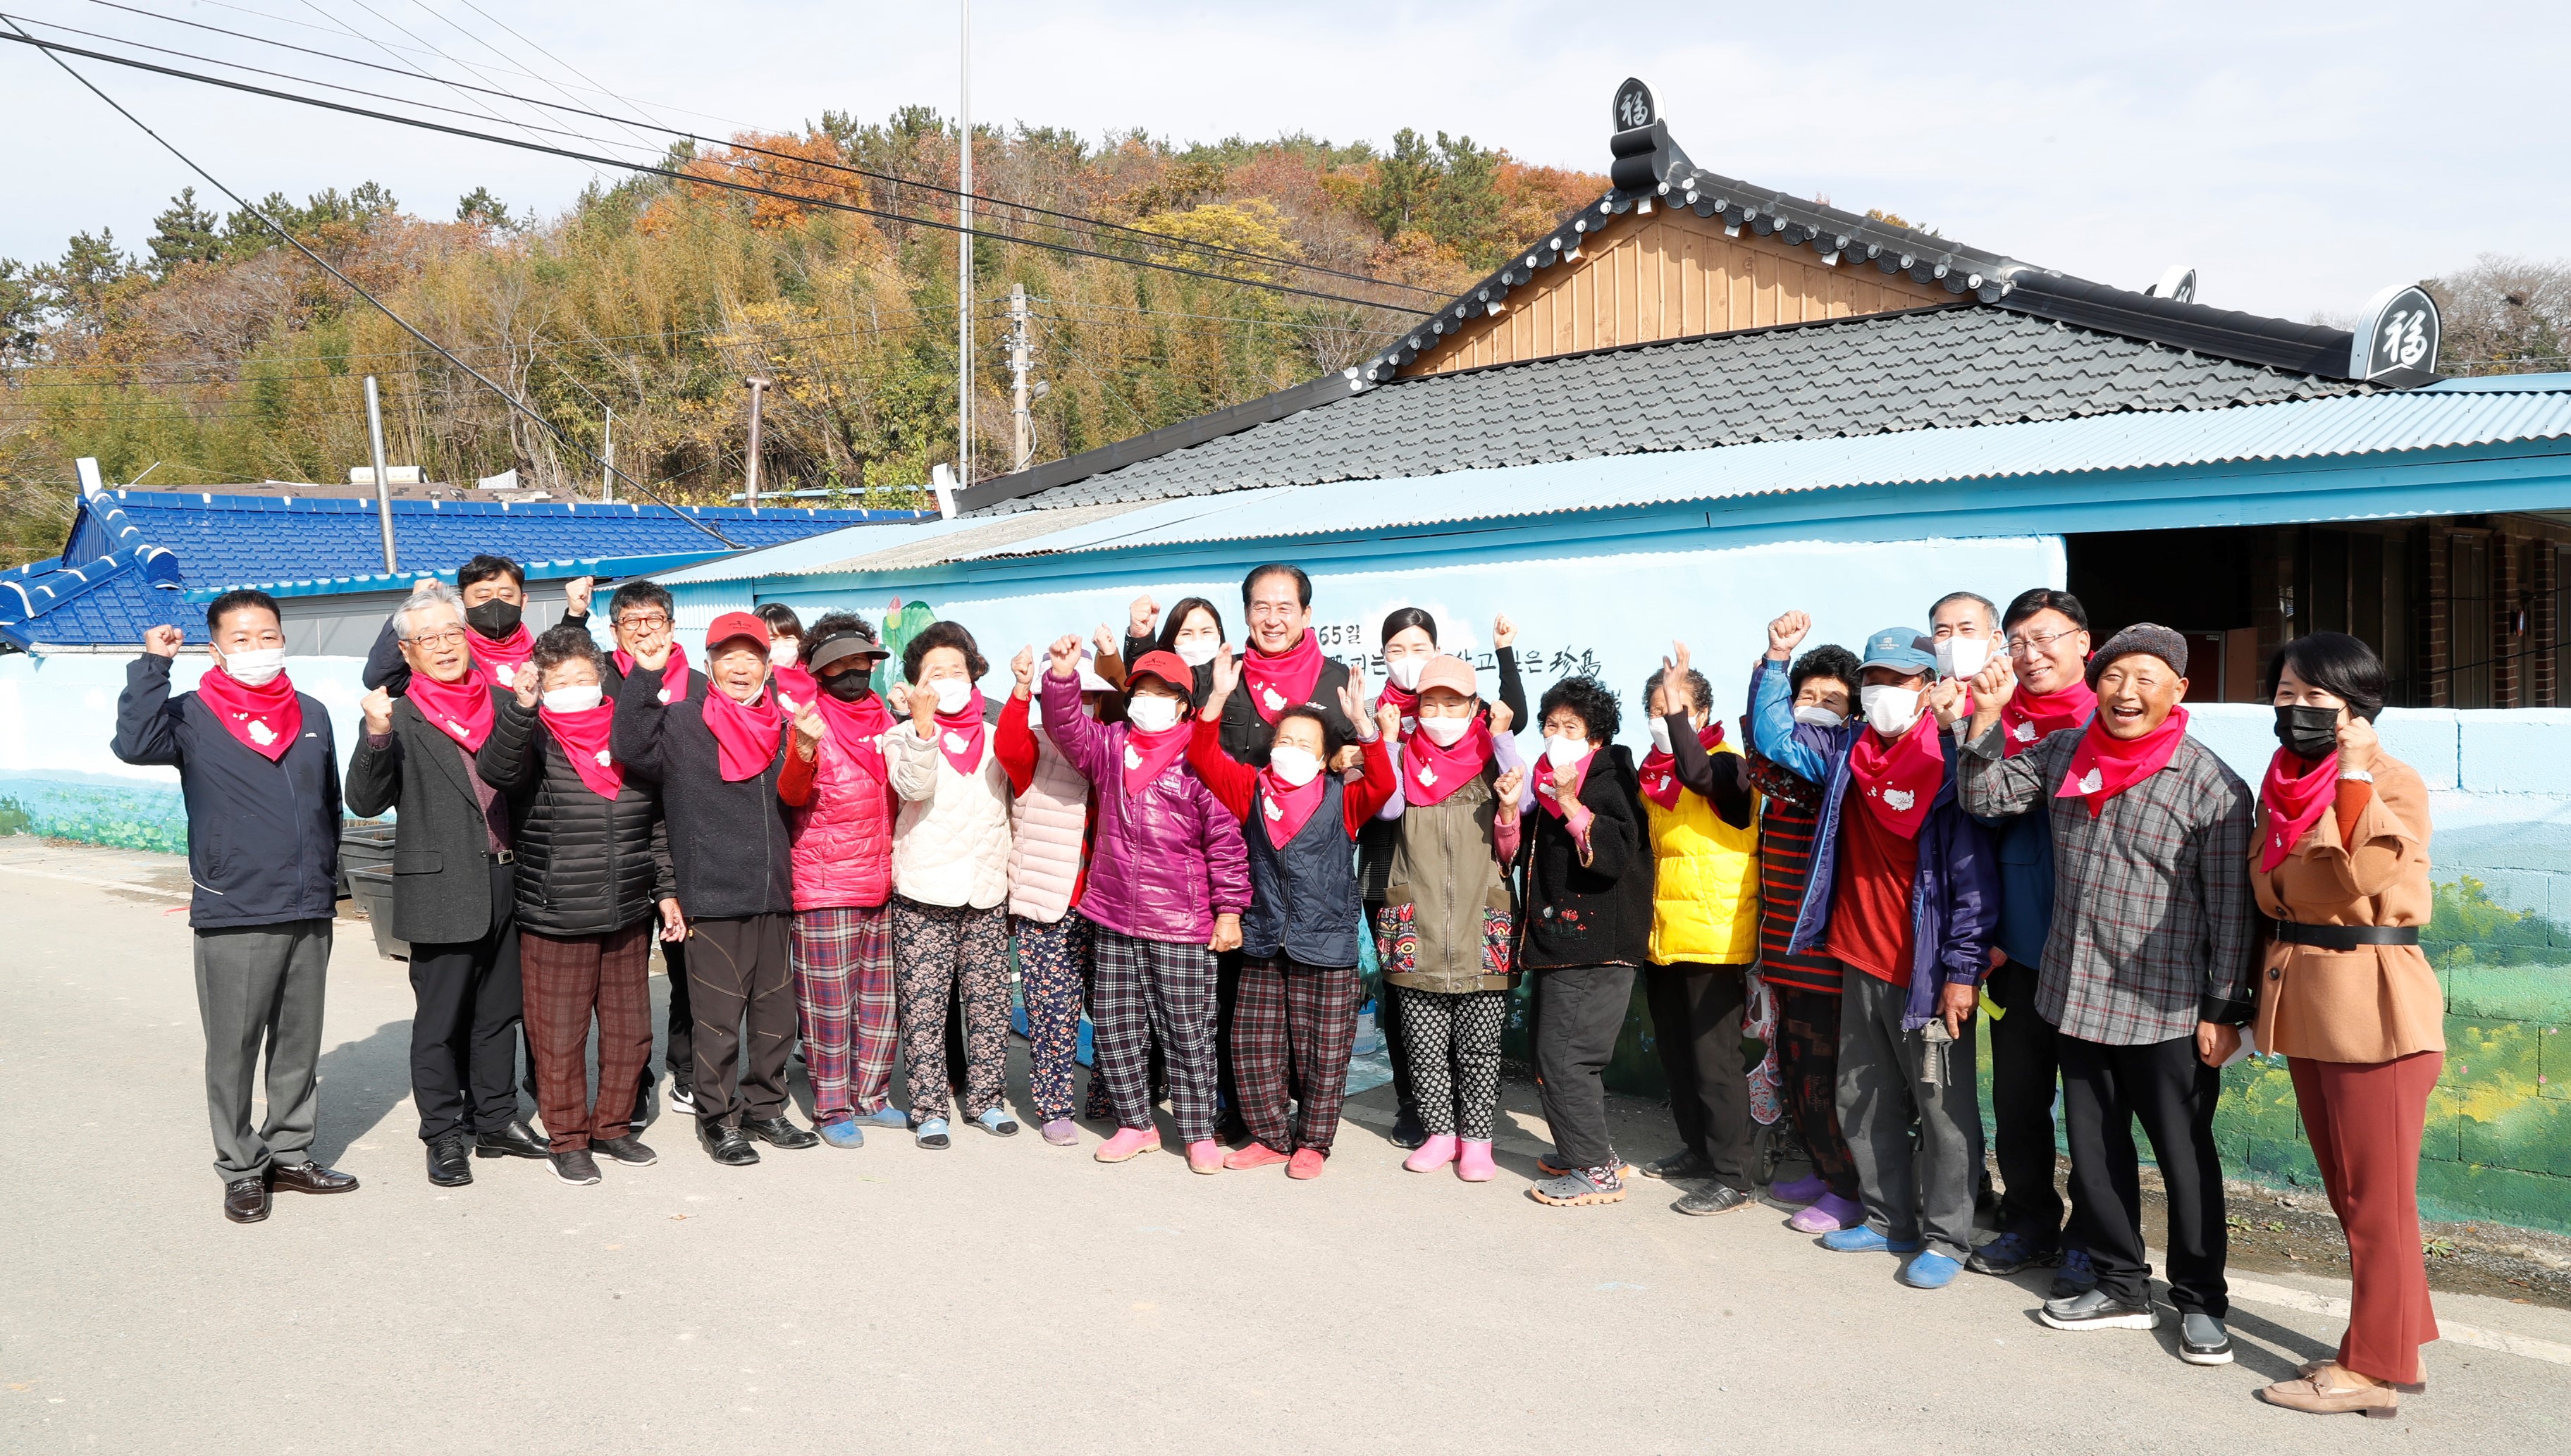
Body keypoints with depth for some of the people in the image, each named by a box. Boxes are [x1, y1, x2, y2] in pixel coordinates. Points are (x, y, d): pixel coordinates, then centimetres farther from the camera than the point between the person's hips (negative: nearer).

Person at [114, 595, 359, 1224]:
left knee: (300, 1045, 13)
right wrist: (152, 665, -24)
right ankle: (242, 1170, 17)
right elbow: (134, 743, -25)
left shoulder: (311, 715, 10)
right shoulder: (193, 717, -3)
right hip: (232, 919, -4)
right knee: (233, 1052, 4)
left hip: (309, 914, 4)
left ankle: (290, 1154, 26)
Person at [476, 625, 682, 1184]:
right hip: (554, 922, -4)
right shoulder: (535, 742, -4)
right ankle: (567, 1139, 19)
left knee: (630, 1031, 11)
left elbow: (656, 825, 16)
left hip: (628, 919, 4)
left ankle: (613, 1126, 28)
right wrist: (521, 706, -41)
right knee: (560, 1035, 3)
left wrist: (665, 891, 13)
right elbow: (496, 769, -29)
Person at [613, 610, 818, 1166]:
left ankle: (766, 1108, 27)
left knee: (776, 1015, 12)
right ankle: (718, 1119, 15)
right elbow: (630, 747, -22)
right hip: (713, 898, -5)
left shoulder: (782, 727, 14)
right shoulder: (681, 723, -1)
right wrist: (645, 675, -26)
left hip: (774, 896, 5)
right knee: (719, 1020, 1)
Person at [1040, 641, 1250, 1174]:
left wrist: (1229, 909, -7)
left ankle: (1199, 1133, 16)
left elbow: (1226, 840, -6)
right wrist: (1062, 676, -20)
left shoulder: (1202, 761, -7)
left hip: (1182, 928, -5)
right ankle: (1136, 1124, 26)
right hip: (1112, 920, 5)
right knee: (1114, 1027, 11)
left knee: (1188, 1031, 3)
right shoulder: (1110, 746, 8)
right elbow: (1066, 728, -4)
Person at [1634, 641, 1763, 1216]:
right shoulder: (1654, 770, 11)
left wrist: (1678, 711, -32)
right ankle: (1697, 1148, 31)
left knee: (1714, 1056, -5)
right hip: (1662, 936, 8)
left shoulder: (1727, 764, -11)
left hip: (1714, 940, -8)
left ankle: (1733, 1175, 2)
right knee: (1676, 1050, 16)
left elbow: (1698, 774, -35)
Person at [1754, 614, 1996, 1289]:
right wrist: (1777, 662, 3)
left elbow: (1973, 875, -14)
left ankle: (1946, 1238, 13)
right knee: (1864, 1104, 15)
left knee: (1942, 1109, 2)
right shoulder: (1847, 750, 6)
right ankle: (1888, 1219, 29)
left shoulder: (1950, 764, -13)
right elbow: (1775, 736, 17)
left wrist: (1964, 972, -16)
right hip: (1861, 965, 7)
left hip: (1928, 975, -7)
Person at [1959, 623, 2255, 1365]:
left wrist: (2223, 1011, -8)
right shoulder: (2065, 754, 5)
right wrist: (1987, 717, -7)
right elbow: (1986, 797, 8)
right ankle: (2120, 1285, 29)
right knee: (2095, 1149, 14)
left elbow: (2230, 908, -8)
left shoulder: (2211, 785, -10)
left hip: (2166, 1010, -5)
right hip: (2078, 996, 5)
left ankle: (2200, 1302, 22)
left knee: (2185, 1155, 6)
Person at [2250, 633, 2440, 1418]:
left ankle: (2374, 1369, 8)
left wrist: (2353, 773, -26)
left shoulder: (2396, 783, -9)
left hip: (2373, 1006, -8)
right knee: (2347, 1193, 15)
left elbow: (2367, 870, -25)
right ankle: (2396, 1340, 28)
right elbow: (2265, 883, 11)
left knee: (2375, 1198, -1)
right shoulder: (2286, 782, 13)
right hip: (2306, 1001, 8)